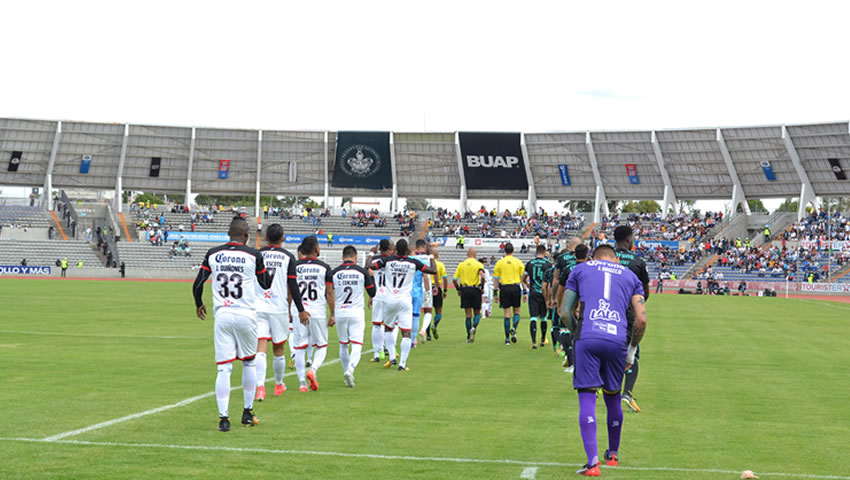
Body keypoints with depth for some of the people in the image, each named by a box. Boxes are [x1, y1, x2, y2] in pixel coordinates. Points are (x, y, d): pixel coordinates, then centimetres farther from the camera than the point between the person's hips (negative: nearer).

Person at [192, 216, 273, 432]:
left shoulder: (213, 254, 4)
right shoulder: (253, 255, -2)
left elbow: (198, 284, 6)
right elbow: (266, 284, 12)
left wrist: (199, 304, 25)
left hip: (222, 315, 1)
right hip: (246, 315, -1)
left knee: (223, 369, 1)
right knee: (249, 363, 17)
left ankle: (223, 418, -4)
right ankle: (248, 413, 23)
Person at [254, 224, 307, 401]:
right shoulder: (288, 257, 0)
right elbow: (292, 286, -3)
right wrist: (300, 310, 4)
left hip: (258, 307, 1)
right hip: (279, 308, -1)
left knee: (261, 349, -5)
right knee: (278, 349, 14)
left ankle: (260, 386, -20)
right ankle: (279, 385, 29)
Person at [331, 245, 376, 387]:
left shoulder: (334, 273, 0)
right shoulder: (362, 272, -3)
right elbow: (372, 293, 5)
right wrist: (371, 277, 19)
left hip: (340, 313, 2)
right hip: (357, 313, -2)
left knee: (343, 346, 16)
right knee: (357, 346, -4)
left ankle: (346, 372, 23)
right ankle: (350, 369, -27)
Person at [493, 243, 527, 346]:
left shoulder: (499, 263, 3)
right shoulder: (518, 262, 2)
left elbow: (496, 279, 4)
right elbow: (523, 278, 2)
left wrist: (495, 293, 9)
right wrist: (524, 292, 8)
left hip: (504, 288, 0)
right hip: (516, 288, 0)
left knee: (507, 313, 3)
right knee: (516, 311, 13)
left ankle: (507, 338, 2)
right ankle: (514, 328, -15)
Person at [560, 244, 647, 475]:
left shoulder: (580, 269, 20)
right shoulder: (630, 276, 22)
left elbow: (565, 312, 13)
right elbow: (641, 319, 11)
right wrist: (631, 351, 20)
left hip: (587, 338, -2)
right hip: (618, 341, 2)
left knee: (587, 399, -1)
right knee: (613, 398, 18)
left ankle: (592, 462, -11)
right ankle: (613, 454, 34)